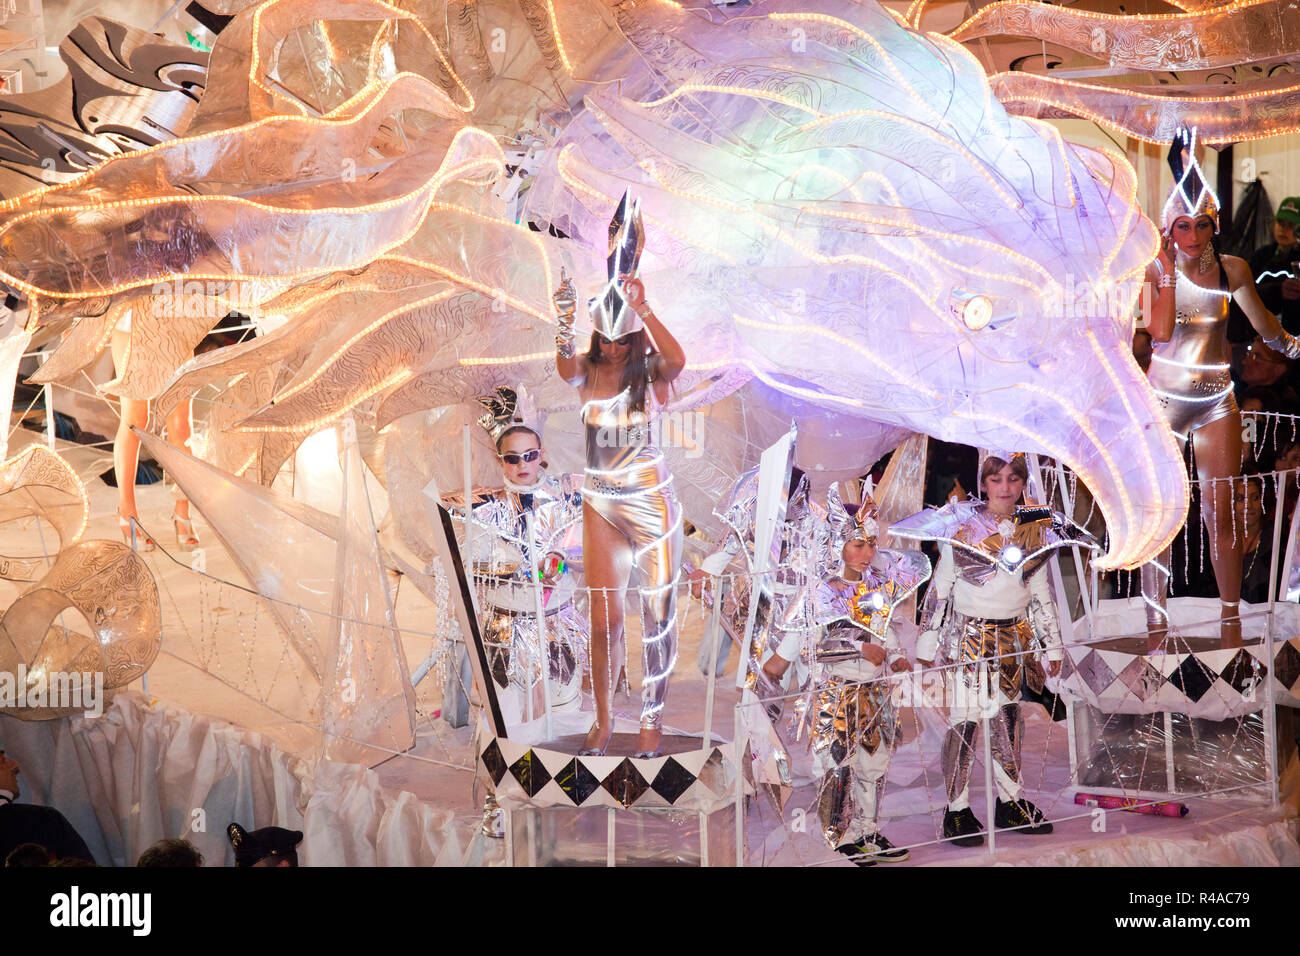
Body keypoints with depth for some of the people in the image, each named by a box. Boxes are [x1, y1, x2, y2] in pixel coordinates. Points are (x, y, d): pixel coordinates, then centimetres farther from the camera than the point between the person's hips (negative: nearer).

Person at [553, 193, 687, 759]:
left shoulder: (650, 372, -7)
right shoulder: (588, 370, 0)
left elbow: (677, 361, -31)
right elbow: (565, 369, -24)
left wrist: (643, 307, -43)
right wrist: (564, 325, -45)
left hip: (651, 500, -2)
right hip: (601, 504, 3)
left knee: (657, 613, 5)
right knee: (604, 618, 7)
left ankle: (653, 719, 19)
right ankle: (603, 719, 21)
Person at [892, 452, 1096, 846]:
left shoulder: (1037, 529, 6)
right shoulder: (961, 526, -4)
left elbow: (1041, 593, 14)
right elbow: (939, 588, 0)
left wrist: (1052, 644, 15)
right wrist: (927, 642, -1)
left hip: (1015, 637, 4)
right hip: (968, 634, -3)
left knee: (1010, 718, 7)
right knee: (965, 719, -5)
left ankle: (1011, 802, 20)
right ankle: (957, 808, 5)